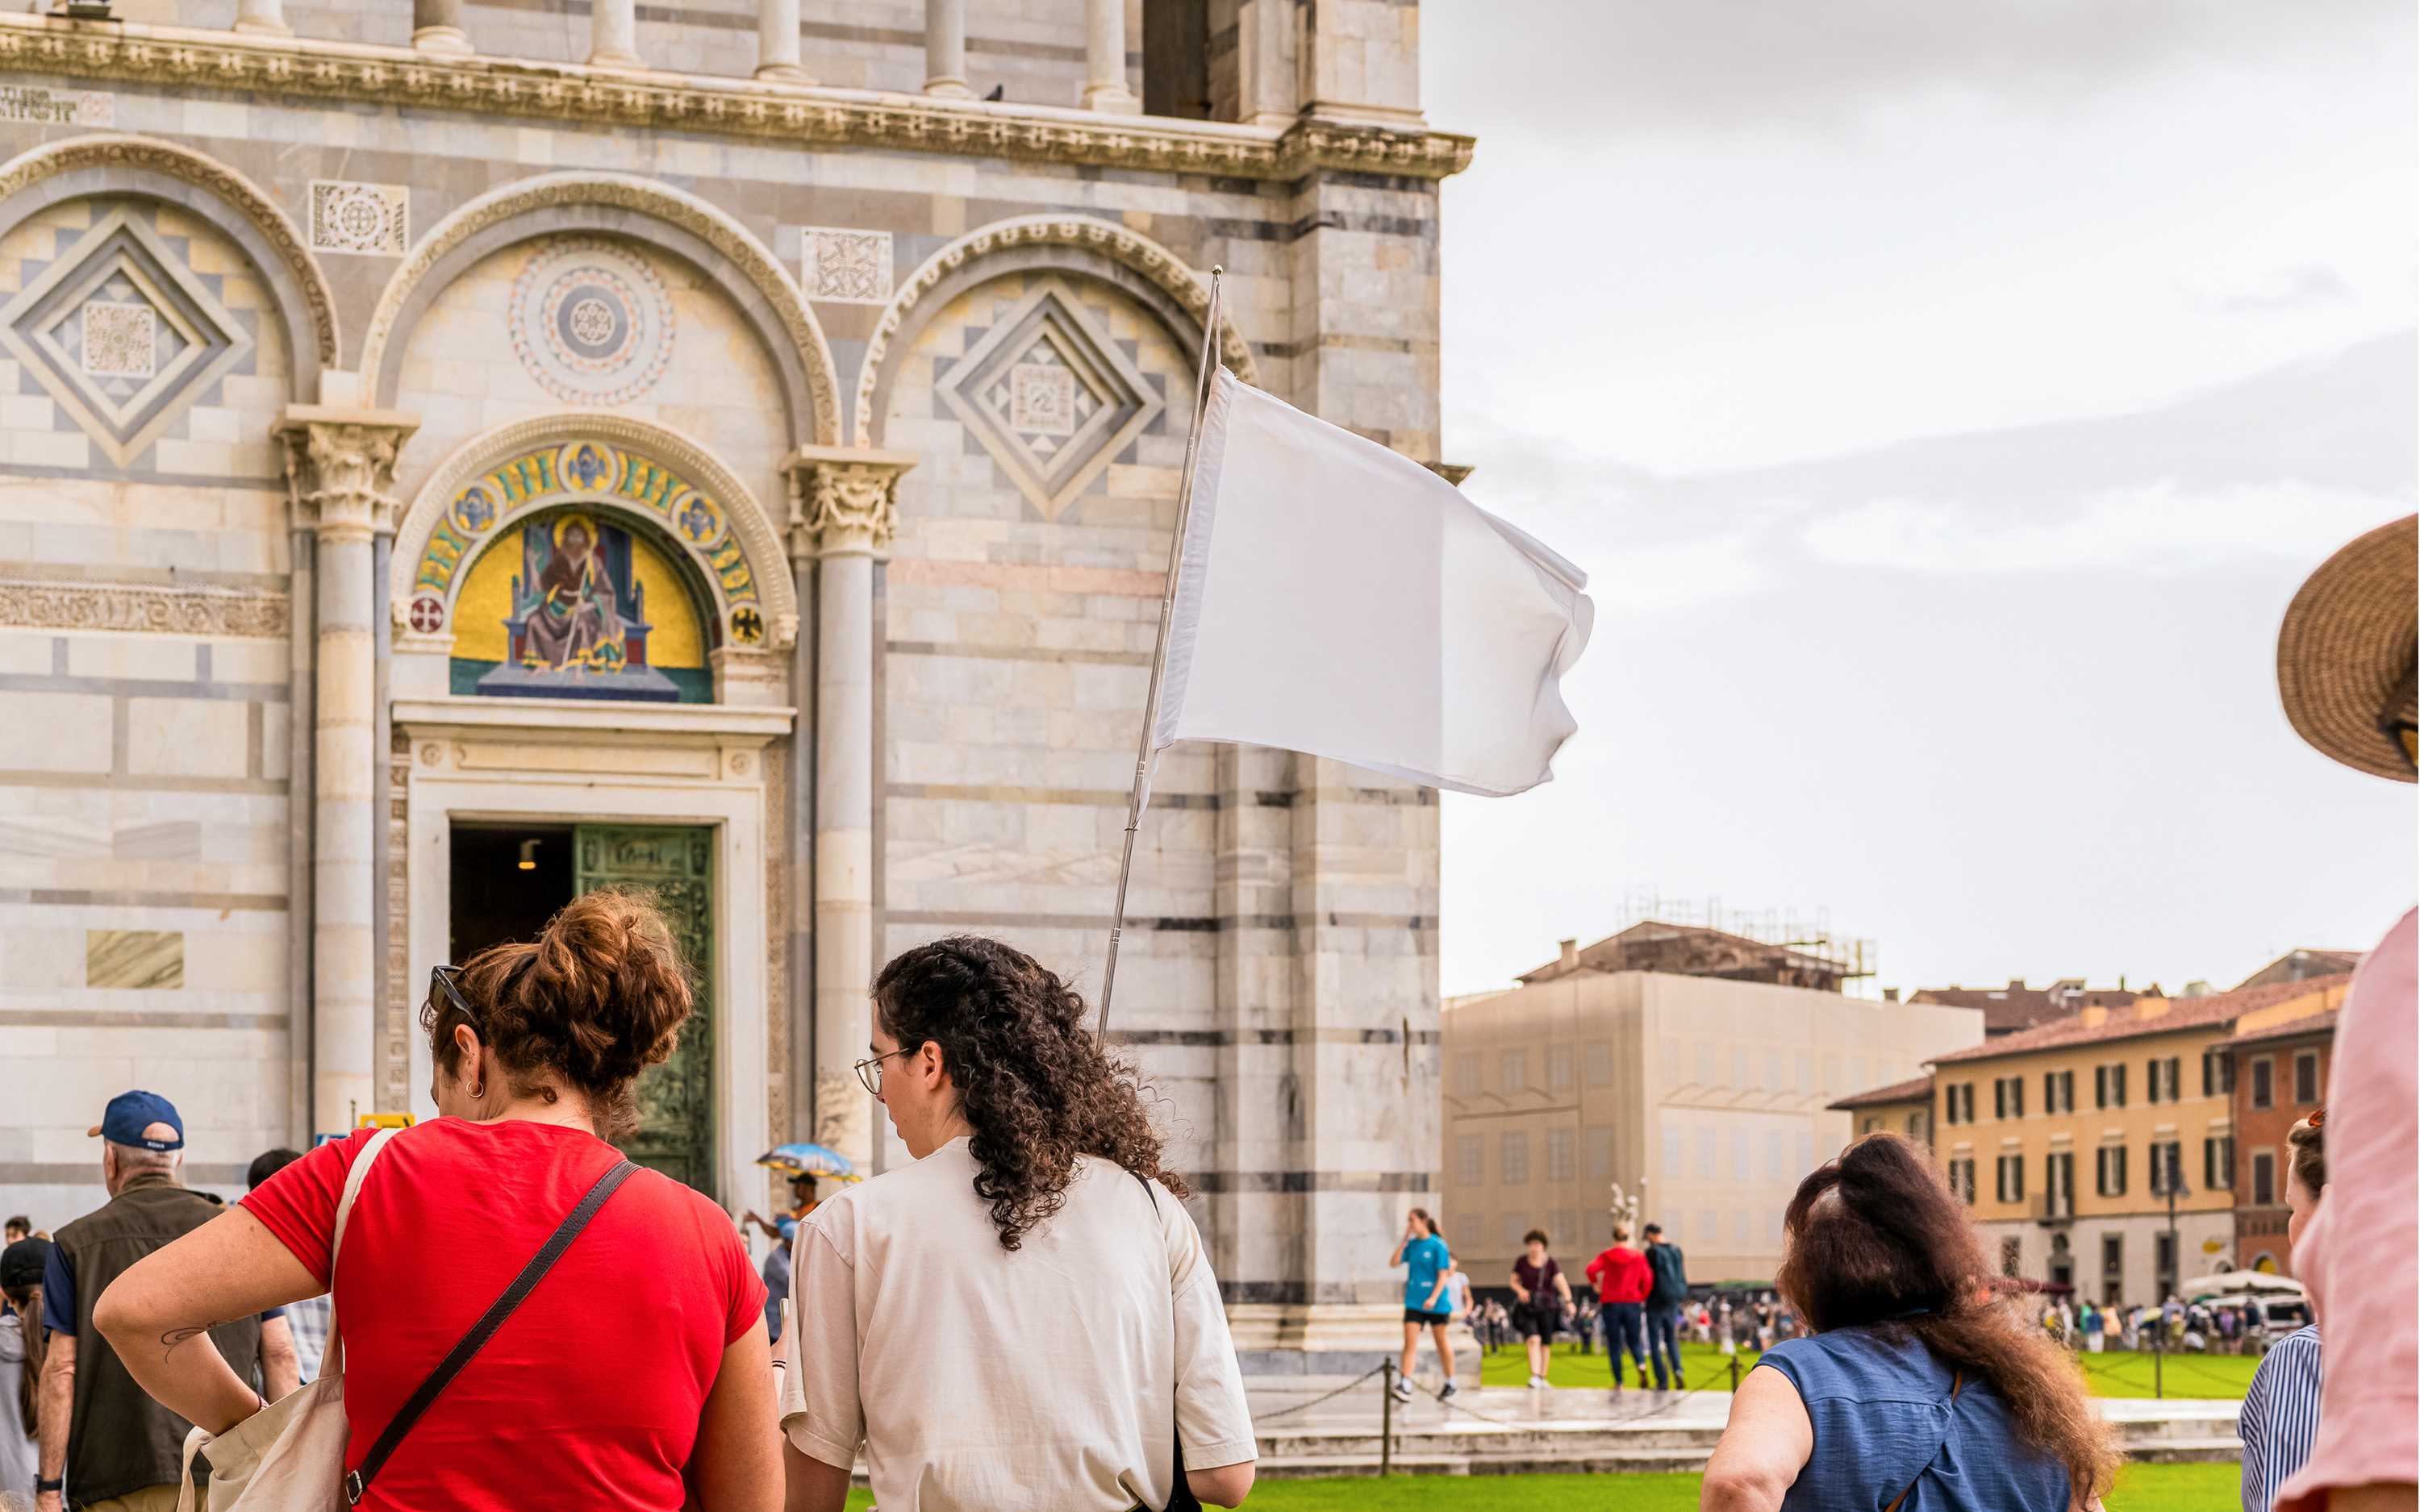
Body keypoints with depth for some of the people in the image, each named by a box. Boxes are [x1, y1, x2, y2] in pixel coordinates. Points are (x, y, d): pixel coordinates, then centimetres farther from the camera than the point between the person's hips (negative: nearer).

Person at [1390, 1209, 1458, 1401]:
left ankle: (1450, 1383, 25)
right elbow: (1393, 1263, 1)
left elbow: (1443, 1275, -11)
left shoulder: (1437, 1244, -9)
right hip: (1414, 1302, 4)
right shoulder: (1411, 1244, 6)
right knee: (1409, 1342, -9)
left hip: (1436, 1303, -4)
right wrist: (1404, 1240, -5)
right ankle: (1405, 1386, -16)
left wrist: (1434, 1298, -21)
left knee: (1441, 1342, 9)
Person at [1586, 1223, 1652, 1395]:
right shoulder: (1639, 1257, 4)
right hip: (1633, 1303, 1)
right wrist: (1641, 1297, 12)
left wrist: (1596, 1283, 2)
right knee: (1634, 1340, 12)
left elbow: (1592, 1269, -16)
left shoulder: (1607, 1256, 0)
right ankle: (1642, 1366, -19)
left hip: (1610, 1303, -1)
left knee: (1614, 1344, 6)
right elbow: (1647, 1280, -2)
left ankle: (1618, 1383, 2)